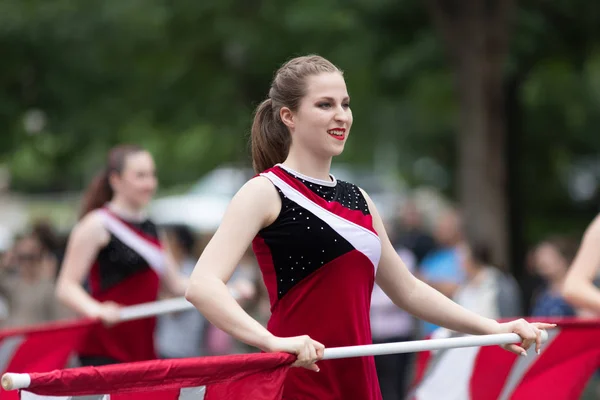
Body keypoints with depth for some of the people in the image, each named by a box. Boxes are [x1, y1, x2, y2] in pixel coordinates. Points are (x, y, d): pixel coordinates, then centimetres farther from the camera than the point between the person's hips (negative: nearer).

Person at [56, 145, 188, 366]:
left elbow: (174, 283, 21)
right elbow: (66, 287, -12)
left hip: (143, 348, 8)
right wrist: (97, 310, -31)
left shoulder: (150, 229, 16)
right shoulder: (97, 225, -6)